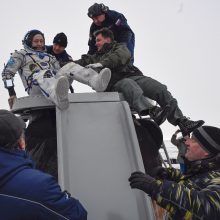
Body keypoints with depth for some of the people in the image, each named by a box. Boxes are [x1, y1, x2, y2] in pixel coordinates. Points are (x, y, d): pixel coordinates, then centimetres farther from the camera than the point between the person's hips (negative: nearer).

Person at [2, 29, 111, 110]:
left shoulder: (49, 57, 31)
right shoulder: (20, 55, 18)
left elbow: (60, 73, 24)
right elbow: (7, 73, 8)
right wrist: (12, 93, -5)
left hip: (53, 84, 5)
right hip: (35, 89, -4)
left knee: (70, 66, -16)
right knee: (42, 74, -37)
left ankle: (96, 81, -48)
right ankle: (60, 99, -73)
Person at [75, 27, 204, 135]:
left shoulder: (119, 47, 26)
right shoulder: (95, 58, 34)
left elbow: (123, 55, 1)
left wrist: (102, 64, -12)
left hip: (134, 76, 1)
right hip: (115, 83, -1)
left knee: (161, 89, -23)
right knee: (128, 85, -38)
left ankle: (182, 122, -34)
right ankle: (153, 112, -65)